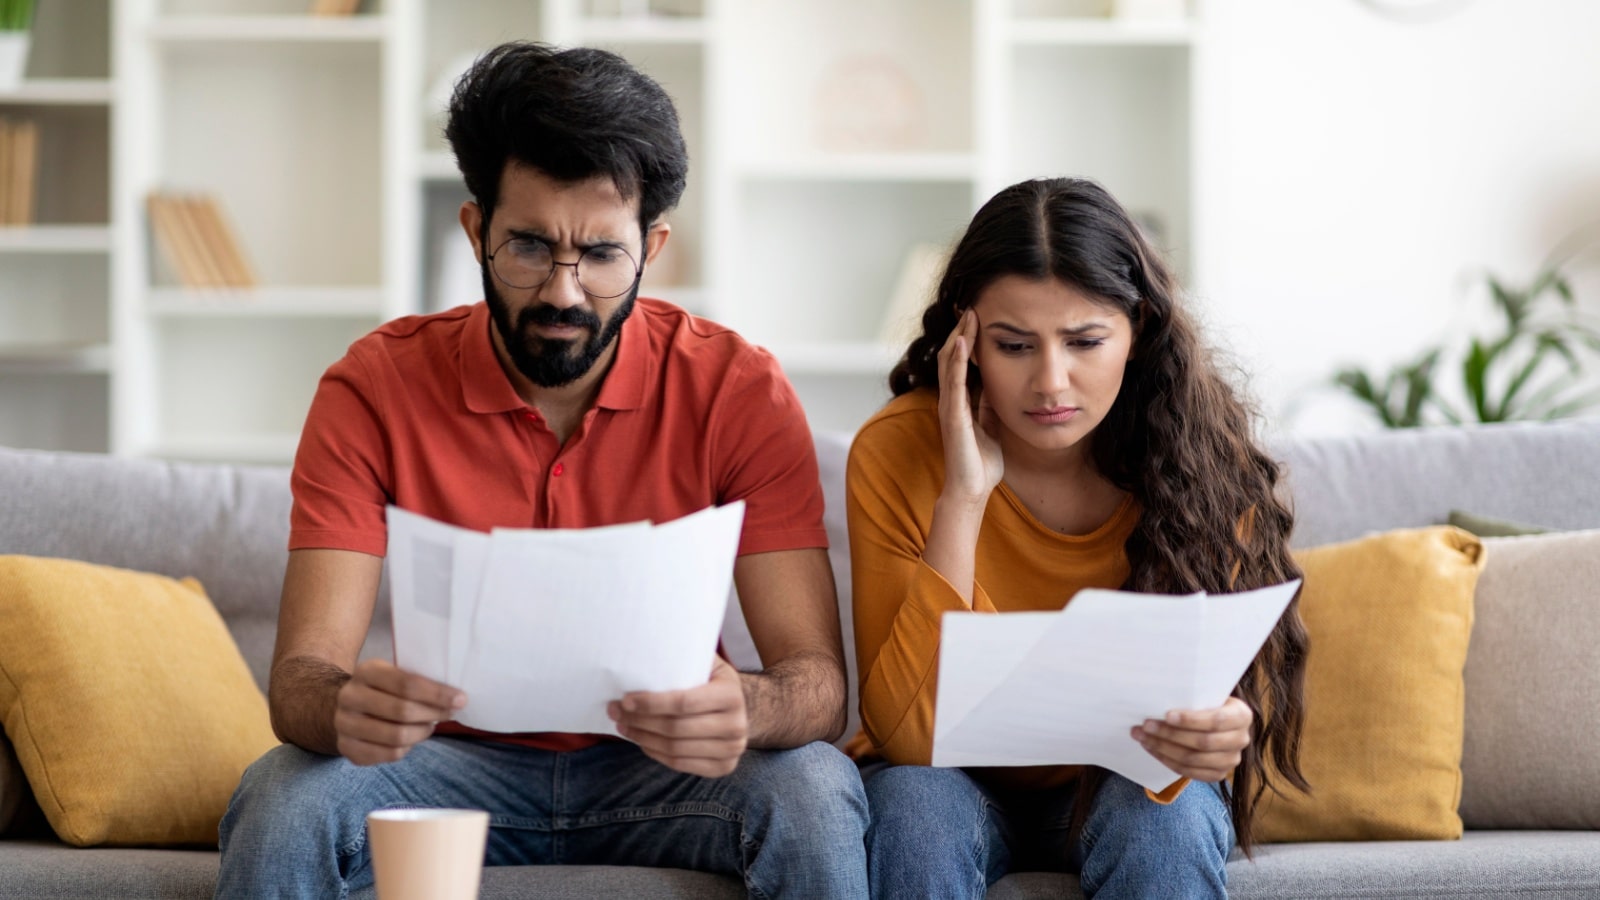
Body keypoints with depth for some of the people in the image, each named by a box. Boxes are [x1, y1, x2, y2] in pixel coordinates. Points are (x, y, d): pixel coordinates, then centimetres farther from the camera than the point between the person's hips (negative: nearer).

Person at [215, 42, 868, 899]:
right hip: (462, 761, 0)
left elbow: (818, 680, -18)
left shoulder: (736, 390, -12)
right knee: (280, 804, -30)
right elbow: (301, 676, -17)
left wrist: (746, 709, -44)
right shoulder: (376, 387, -11)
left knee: (812, 794, -30)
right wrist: (348, 708, -43)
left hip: (656, 765, 1)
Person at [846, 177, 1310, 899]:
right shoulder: (898, 452, -18)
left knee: (1168, 819, -31)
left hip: (1124, 789, 1)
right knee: (915, 803, -33)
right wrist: (964, 498, -28)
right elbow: (905, 736, -23)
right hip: (958, 784, -1)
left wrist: (1211, 736, -40)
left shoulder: (1198, 459, -15)